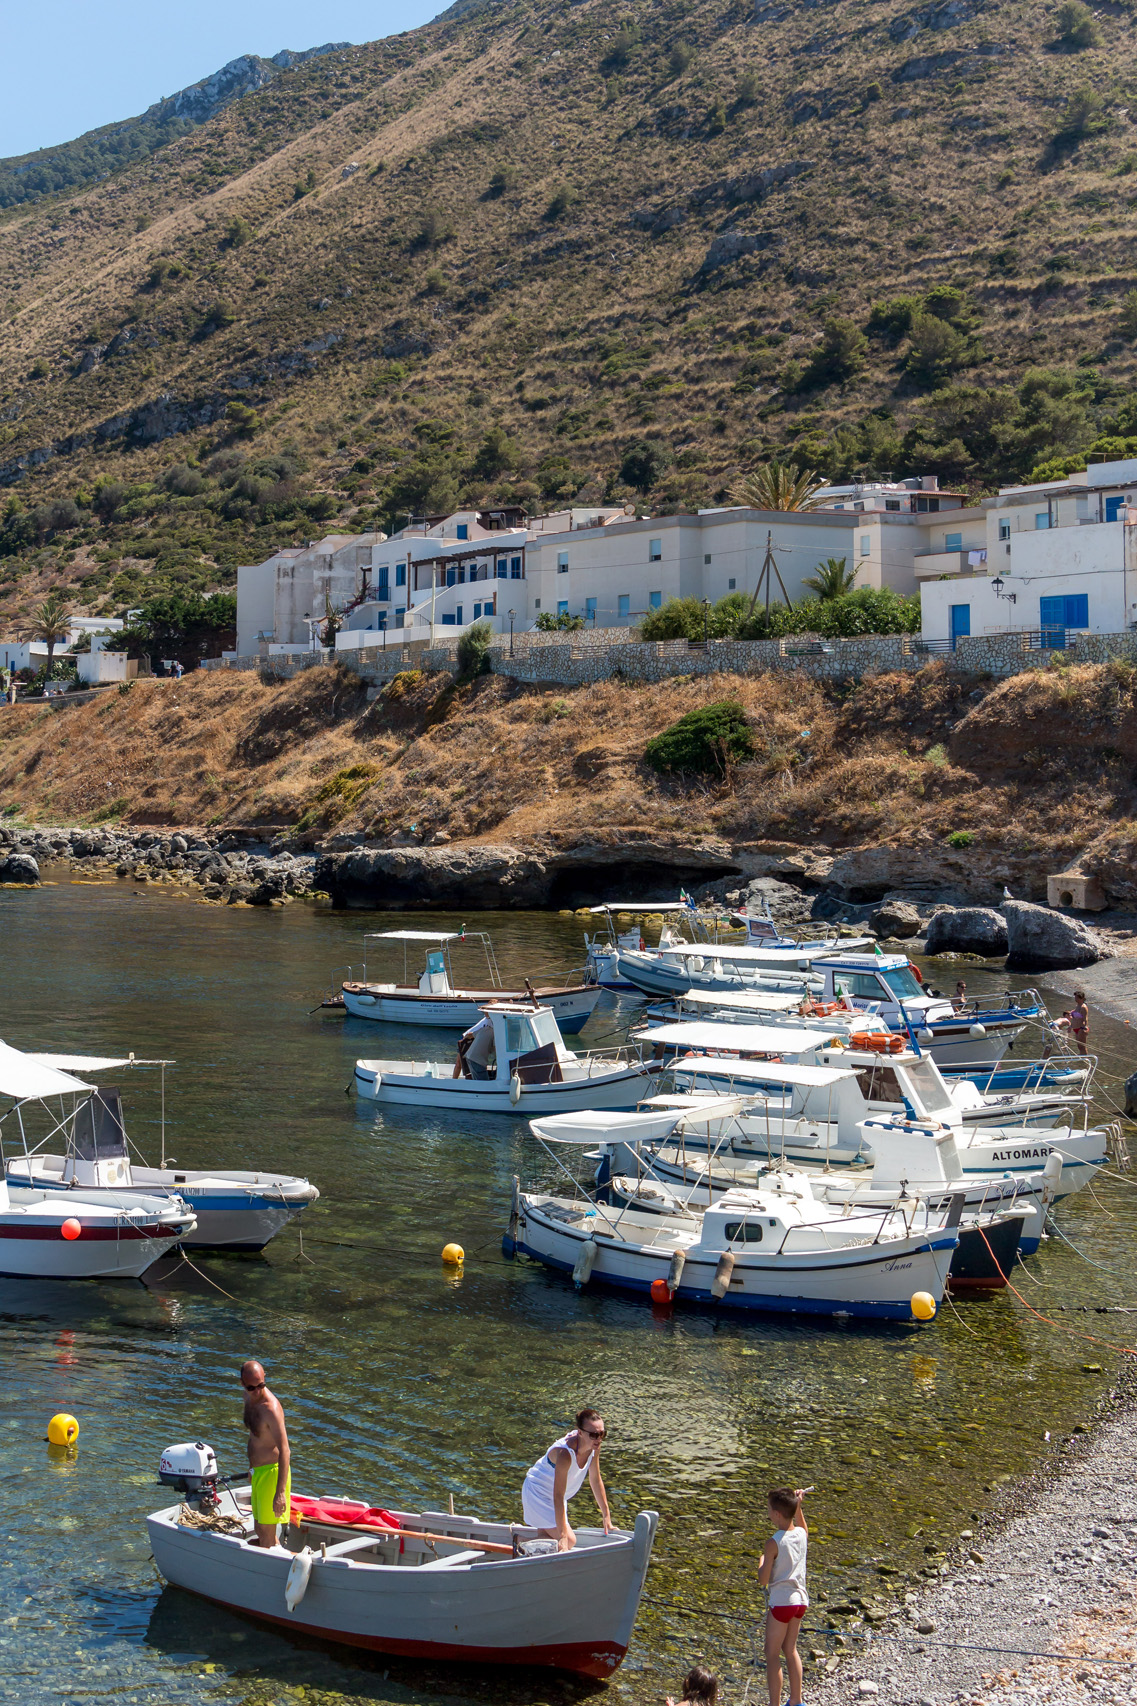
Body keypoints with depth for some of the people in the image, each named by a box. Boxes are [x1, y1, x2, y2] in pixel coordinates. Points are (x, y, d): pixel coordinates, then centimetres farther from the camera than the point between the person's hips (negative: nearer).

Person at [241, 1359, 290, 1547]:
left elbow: (284, 1451, -30)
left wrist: (280, 1492, -35)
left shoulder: (271, 1409, -26)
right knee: (260, 1530, 17)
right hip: (258, 1471, 9)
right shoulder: (249, 1397, 3)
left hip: (272, 1471, -9)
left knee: (267, 1533, -6)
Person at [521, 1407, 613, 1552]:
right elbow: (558, 1496, -37)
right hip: (538, 1492, -8)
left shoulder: (594, 1445, -16)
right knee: (569, 1541, -15)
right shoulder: (565, 1453, -37)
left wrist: (606, 1516, 3)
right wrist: (563, 1537, -39)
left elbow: (596, 1480, -1)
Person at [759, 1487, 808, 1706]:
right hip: (800, 1600, 7)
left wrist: (761, 1562, 3)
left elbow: (763, 1579, -15)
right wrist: (798, 1506, 20)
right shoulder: (801, 1534, 0)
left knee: (773, 1655, 3)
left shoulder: (774, 1543, -19)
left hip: (781, 1602, -7)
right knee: (790, 1650, 21)